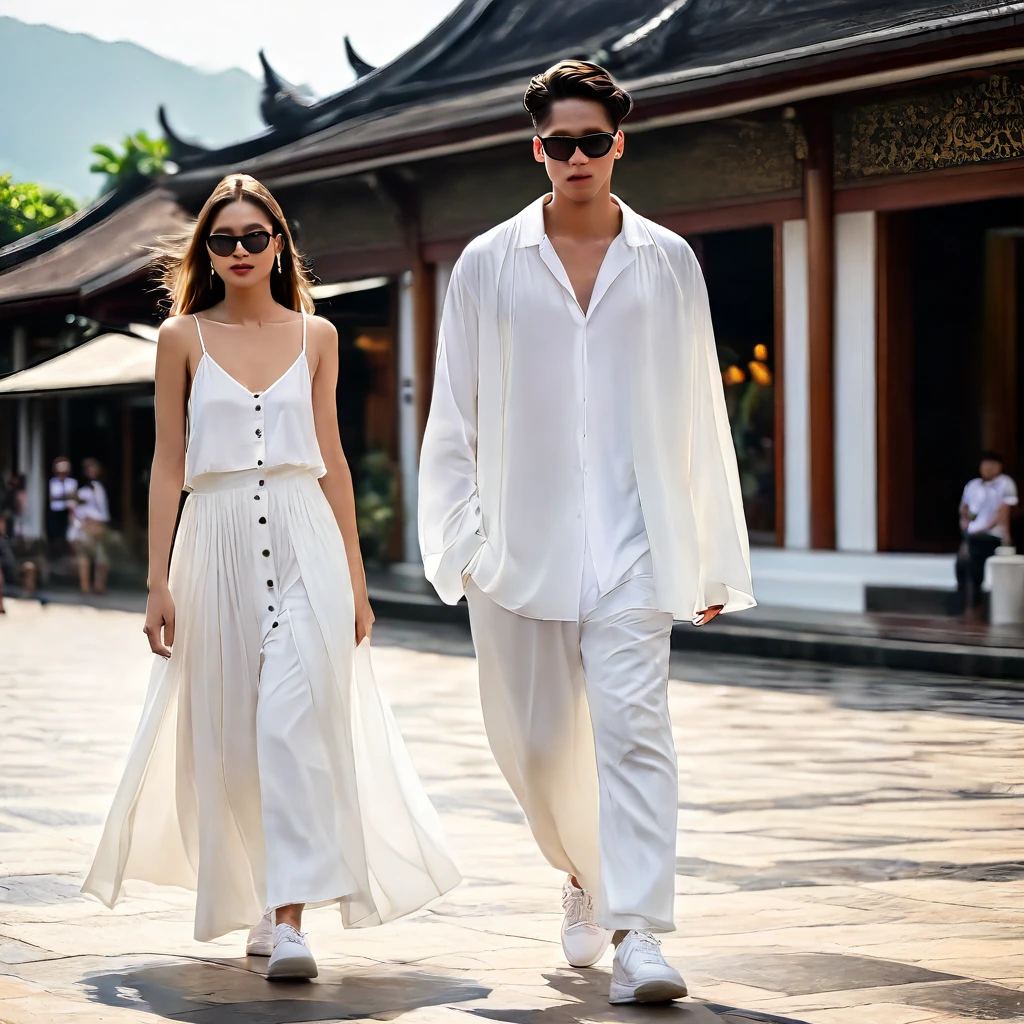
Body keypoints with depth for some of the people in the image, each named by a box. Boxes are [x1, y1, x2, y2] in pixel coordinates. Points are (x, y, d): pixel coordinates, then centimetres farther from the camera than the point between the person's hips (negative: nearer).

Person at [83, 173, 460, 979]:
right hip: (218, 541, 0)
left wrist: (356, 576, 11)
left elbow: (331, 458, 13)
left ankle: (290, 919, -17)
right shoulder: (183, 338, 5)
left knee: (297, 722, -14)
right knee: (228, 732, 6)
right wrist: (159, 581, -1)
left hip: (306, 541, 0)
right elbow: (168, 465, 5)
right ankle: (256, 905, 26)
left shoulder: (316, 336, 9)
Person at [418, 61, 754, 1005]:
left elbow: (699, 417, 10)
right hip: (523, 543, 1)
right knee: (537, 741, 9)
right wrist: (459, 542, 1)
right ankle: (583, 877, 35)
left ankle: (637, 935, -17)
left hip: (633, 543, -1)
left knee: (633, 725, -14)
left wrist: (714, 557, 9)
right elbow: (455, 418, 9)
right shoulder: (488, 265, 7)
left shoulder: (668, 263, 8)